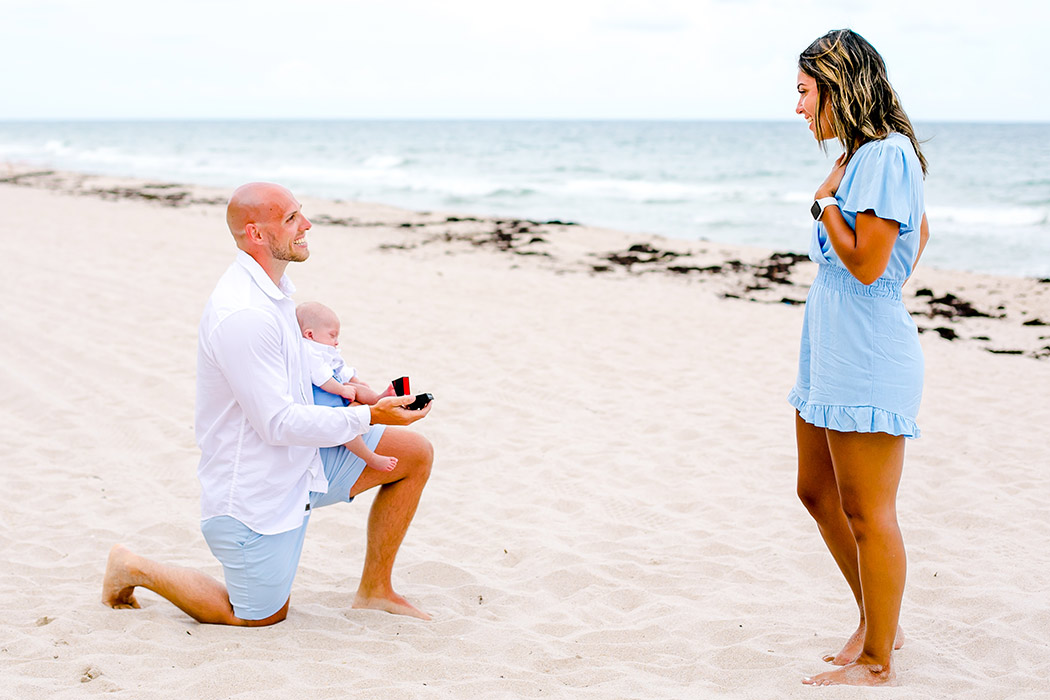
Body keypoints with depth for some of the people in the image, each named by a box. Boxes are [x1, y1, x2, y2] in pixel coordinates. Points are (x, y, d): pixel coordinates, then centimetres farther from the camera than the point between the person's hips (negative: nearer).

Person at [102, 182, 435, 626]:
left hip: (300, 461, 9)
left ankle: (374, 590, 14)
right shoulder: (241, 315, -29)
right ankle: (135, 569, 23)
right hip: (254, 494, -9)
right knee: (261, 619, 8)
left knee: (415, 453, 3)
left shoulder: (271, 290, 4)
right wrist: (369, 418, -22)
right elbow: (279, 424, -27)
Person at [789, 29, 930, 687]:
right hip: (831, 352, 10)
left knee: (868, 512, -1)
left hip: (868, 360, -10)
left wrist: (826, 203, -9)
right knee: (818, 492, 17)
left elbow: (866, 263, -22)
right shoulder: (861, 154, 12)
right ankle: (876, 623, 32)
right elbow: (920, 231, 27)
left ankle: (877, 663, 11)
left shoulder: (886, 153, -17)